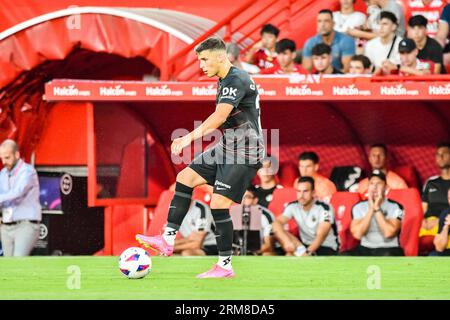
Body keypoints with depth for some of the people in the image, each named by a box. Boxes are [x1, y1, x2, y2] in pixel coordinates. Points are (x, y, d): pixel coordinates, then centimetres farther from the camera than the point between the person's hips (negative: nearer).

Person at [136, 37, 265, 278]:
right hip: (227, 148, 10)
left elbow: (220, 116, -31)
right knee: (185, 178, 7)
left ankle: (225, 266, -5)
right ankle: (168, 240, 6)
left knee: (218, 204, -14)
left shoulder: (237, 80, -19)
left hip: (244, 152, -10)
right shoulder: (224, 81, 13)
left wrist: (190, 137, -39)